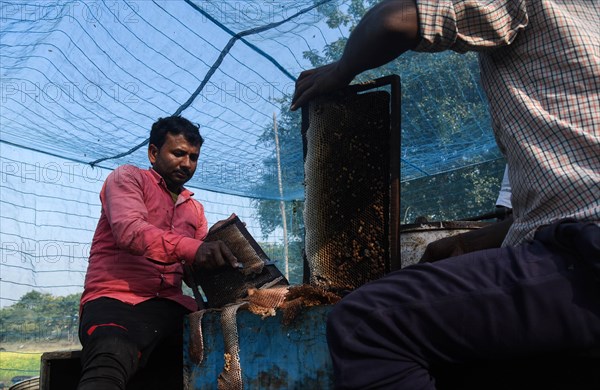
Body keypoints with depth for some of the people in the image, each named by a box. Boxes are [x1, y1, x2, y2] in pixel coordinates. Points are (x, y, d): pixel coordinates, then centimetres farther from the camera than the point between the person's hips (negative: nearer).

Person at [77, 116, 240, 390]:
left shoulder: (194, 208, 26)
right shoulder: (127, 178, 6)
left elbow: (200, 267, 17)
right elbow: (129, 230, -15)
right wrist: (191, 248, -31)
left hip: (169, 305, 6)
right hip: (116, 300, -6)